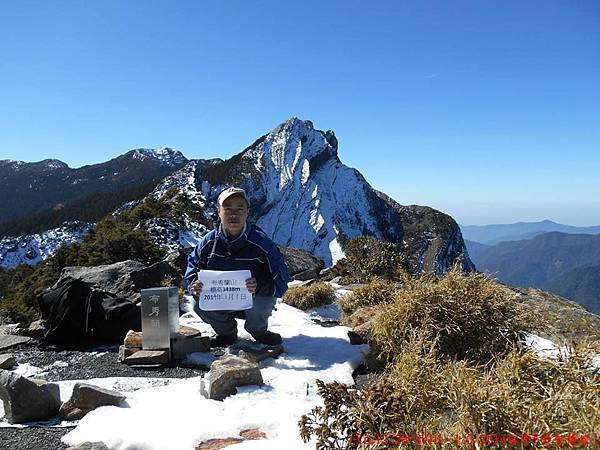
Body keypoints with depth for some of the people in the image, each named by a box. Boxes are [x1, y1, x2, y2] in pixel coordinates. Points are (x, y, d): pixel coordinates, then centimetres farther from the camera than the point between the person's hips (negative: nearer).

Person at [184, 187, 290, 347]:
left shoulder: (261, 242, -18)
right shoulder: (209, 241, -7)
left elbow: (281, 276, -19)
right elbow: (193, 265, 5)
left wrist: (260, 287, -38)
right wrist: (194, 284, -18)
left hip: (252, 299, -3)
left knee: (258, 306, -35)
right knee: (199, 304, -24)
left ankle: (258, 330, 5)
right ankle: (226, 332, 10)